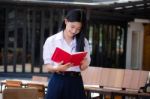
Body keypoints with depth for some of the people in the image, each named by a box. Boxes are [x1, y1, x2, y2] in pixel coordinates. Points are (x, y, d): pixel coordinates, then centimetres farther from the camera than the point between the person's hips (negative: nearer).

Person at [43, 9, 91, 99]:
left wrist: (83, 63, -17)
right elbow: (48, 66, 0)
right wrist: (57, 68, -22)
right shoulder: (51, 41, 0)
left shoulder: (83, 42, 8)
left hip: (76, 83, 2)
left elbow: (84, 67, 7)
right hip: (58, 82, -2)